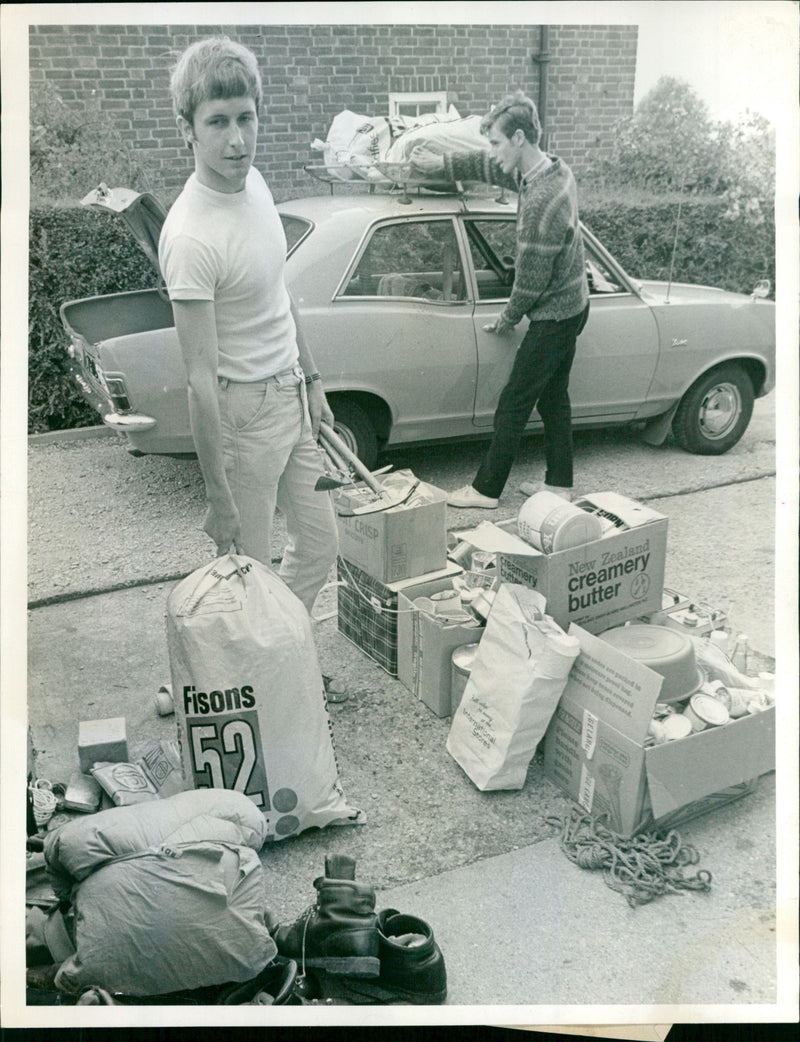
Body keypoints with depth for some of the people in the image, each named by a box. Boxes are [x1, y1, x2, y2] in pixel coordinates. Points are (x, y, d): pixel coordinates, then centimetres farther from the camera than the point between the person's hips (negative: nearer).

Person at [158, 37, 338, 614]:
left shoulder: (255, 180, 1)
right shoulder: (191, 236, -25)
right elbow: (201, 376, -25)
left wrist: (311, 378, 17)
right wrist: (218, 497, -22)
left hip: (291, 394, 9)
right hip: (245, 409, -9)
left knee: (320, 544, 19)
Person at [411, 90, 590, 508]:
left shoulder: (541, 202, -29)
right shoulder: (554, 169, 1)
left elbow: (532, 280, -22)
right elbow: (490, 167, 16)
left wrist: (507, 319, -6)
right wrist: (440, 164, 9)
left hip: (553, 316, -9)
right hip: (571, 305, 9)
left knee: (514, 402, 0)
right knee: (553, 397, 17)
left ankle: (486, 488, 11)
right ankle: (559, 483, 27)